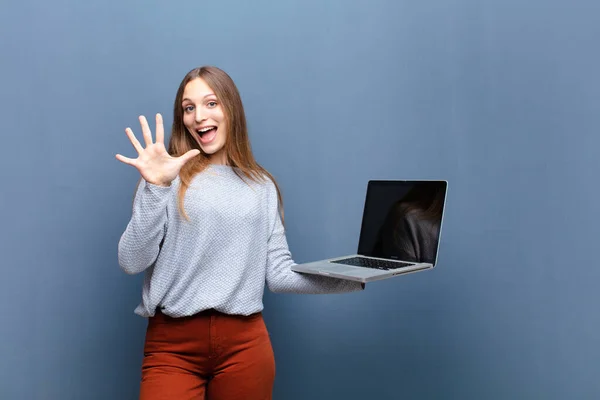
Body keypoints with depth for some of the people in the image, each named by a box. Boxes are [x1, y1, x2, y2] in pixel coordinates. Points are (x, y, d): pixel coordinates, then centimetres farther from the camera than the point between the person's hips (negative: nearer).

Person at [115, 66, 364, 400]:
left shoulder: (262, 186, 9)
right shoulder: (169, 178, 0)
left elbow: (279, 273, 5)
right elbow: (132, 262, -6)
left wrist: (358, 276, -4)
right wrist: (155, 187, -17)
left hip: (245, 342, 3)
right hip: (172, 344, -2)